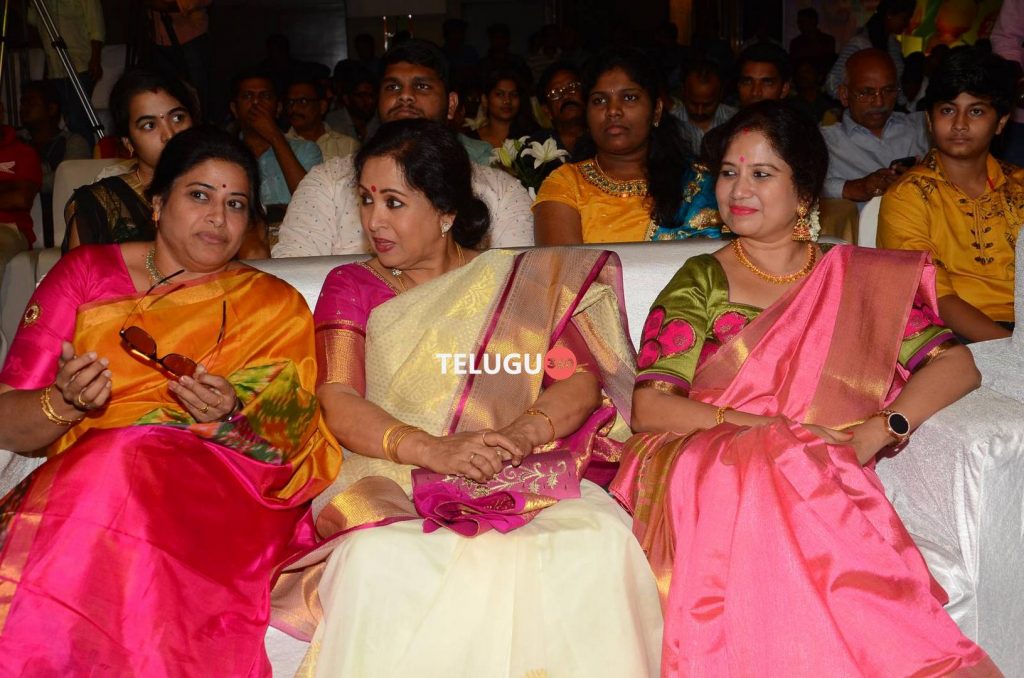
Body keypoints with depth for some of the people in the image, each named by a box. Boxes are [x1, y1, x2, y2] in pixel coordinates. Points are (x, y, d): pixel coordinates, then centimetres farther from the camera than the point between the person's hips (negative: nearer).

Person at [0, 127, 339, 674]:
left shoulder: (276, 307, 14)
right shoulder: (86, 272, 14)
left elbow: (287, 446, 5)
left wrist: (230, 417, -15)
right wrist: (64, 403, -13)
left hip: (219, 497, -1)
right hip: (73, 479, 1)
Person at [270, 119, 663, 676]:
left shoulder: (522, 281, 17)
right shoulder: (351, 286, 17)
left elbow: (582, 379, 5)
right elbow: (338, 402, 1)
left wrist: (524, 431, -17)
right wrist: (432, 450, -18)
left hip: (520, 480, 1)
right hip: (391, 481, 0)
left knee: (599, 539, -31)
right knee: (382, 559, -35)